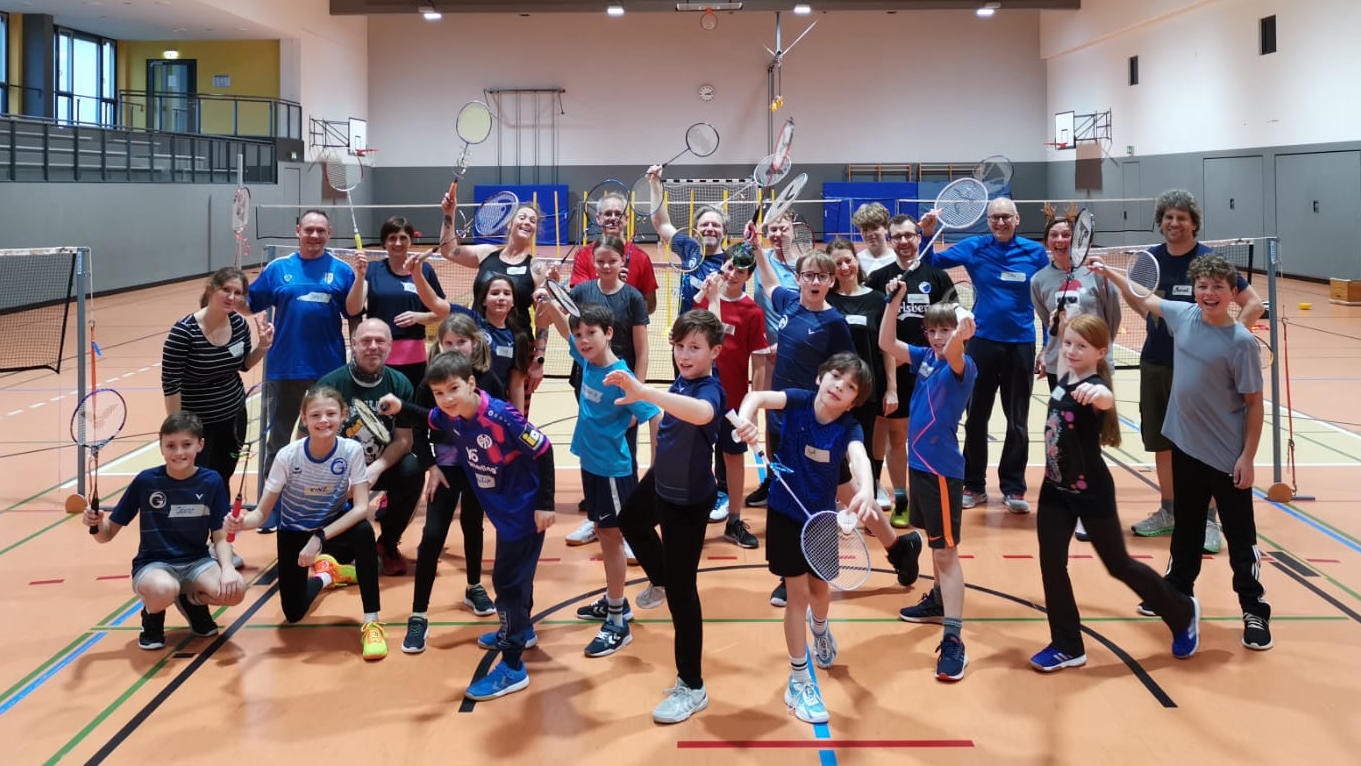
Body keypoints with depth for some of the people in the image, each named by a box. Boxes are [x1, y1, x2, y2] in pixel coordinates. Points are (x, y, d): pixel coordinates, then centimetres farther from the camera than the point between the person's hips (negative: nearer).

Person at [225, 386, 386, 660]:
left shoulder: (352, 450, -23)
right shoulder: (288, 456, -23)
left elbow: (361, 507, -28)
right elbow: (262, 512, -19)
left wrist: (319, 537, -38)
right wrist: (242, 522, -42)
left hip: (336, 526, -1)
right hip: (295, 533, 1)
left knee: (364, 532, -36)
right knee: (294, 613, 2)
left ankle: (371, 622, -24)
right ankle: (325, 575, 38)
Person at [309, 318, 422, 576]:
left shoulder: (399, 384, -6)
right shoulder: (330, 384, -14)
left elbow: (403, 439, -6)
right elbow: (305, 439, -12)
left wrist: (375, 469, -23)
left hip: (382, 467, 2)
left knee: (411, 470, -29)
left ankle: (388, 544, -3)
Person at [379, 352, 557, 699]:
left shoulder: (501, 417, -31)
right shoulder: (450, 417, -9)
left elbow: (543, 450, -24)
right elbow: (428, 419, 16)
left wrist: (546, 504, -22)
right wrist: (400, 408, -4)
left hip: (525, 512, -8)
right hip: (503, 511, 8)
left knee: (508, 580, -3)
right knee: (512, 574, 25)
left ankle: (513, 668, 4)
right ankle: (521, 631, 48)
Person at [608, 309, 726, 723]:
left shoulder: (710, 390, -32)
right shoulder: (681, 382, -9)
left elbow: (701, 412, -59)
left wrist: (643, 391, -64)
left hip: (686, 502, -9)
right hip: (659, 482, 9)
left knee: (681, 591, -4)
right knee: (631, 521, 36)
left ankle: (691, 688, 9)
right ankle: (659, 581, 65)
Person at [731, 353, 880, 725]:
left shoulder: (849, 428, -18)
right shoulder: (799, 401, -17)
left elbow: (859, 457, -38)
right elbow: (759, 396, -34)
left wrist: (866, 489, -60)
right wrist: (745, 417, -57)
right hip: (785, 515, -2)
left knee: (819, 588, 20)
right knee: (798, 595, -1)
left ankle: (820, 628, 57)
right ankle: (799, 681, 13)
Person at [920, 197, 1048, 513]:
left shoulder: (1035, 252, -2)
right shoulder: (974, 248, -2)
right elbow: (932, 263, 1)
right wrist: (927, 235, -18)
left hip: (1021, 344, 0)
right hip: (983, 341, 0)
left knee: (1017, 421, 8)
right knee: (976, 417, 8)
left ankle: (1013, 489, 19)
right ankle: (974, 486, 20)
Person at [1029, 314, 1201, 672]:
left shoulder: (1094, 387, -23)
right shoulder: (1064, 379, -1)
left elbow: (1106, 400, -51)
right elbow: (1062, 357, 26)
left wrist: (1098, 395, -72)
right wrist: (1062, 325, 23)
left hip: (1091, 492, -6)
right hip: (1055, 488, 7)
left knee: (1119, 566, 8)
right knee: (1050, 564, 1)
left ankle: (1183, 613, 32)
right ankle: (1067, 646, 13)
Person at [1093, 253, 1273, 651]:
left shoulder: (1241, 342, -16)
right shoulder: (1183, 315, -2)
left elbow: (1254, 404, -12)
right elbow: (1144, 301, 19)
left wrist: (1247, 457, -14)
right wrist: (1111, 274, 13)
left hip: (1227, 457, -5)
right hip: (1185, 446, 5)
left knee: (1240, 534, 3)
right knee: (1186, 526, 21)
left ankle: (1255, 611, 14)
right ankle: (1177, 591, 36)